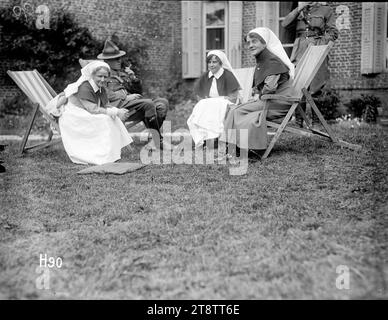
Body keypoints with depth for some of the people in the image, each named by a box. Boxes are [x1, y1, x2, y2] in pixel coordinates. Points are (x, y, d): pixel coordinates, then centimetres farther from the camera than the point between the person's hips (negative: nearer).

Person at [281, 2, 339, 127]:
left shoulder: (325, 10, 12)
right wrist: (299, 8, -2)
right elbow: (285, 24, 3)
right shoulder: (299, 12, 20)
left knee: (313, 84, -8)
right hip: (300, 50, 2)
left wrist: (322, 43, -9)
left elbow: (333, 32, 7)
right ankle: (299, 118, -6)